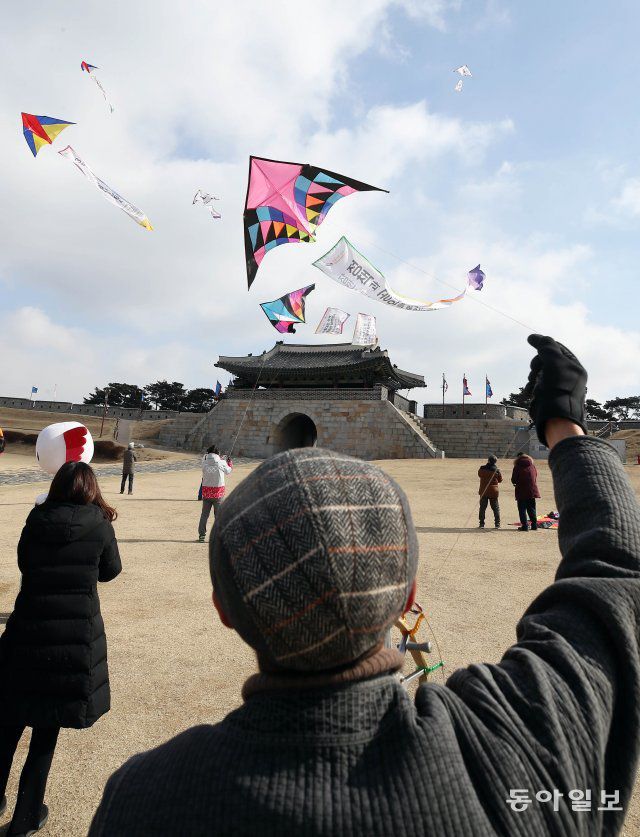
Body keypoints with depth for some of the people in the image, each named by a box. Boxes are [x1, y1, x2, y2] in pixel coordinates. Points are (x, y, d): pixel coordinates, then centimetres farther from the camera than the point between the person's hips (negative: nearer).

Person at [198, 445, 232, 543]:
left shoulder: (204, 463, -6)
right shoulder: (221, 463, -11)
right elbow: (228, 471, 7)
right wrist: (229, 462, 27)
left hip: (206, 492, 2)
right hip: (218, 493, -2)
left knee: (204, 514, 11)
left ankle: (201, 535, 13)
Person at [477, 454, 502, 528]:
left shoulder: (482, 469, -7)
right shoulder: (496, 470, -11)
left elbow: (479, 474, 13)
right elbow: (500, 480, 1)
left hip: (483, 491, 1)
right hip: (493, 491, -1)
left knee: (482, 508, 8)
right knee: (496, 508, 10)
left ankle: (481, 524, 7)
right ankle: (497, 524, 10)